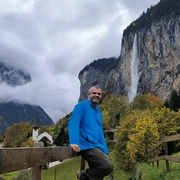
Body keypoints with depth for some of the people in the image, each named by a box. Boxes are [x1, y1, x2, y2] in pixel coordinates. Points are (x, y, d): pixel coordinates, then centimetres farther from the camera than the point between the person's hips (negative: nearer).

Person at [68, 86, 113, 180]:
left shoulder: (98, 112, 21)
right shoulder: (82, 106, -2)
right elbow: (73, 123, -16)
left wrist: (105, 151, 16)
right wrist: (74, 142, -31)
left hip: (97, 147, 9)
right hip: (87, 146, -9)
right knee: (108, 166, -22)